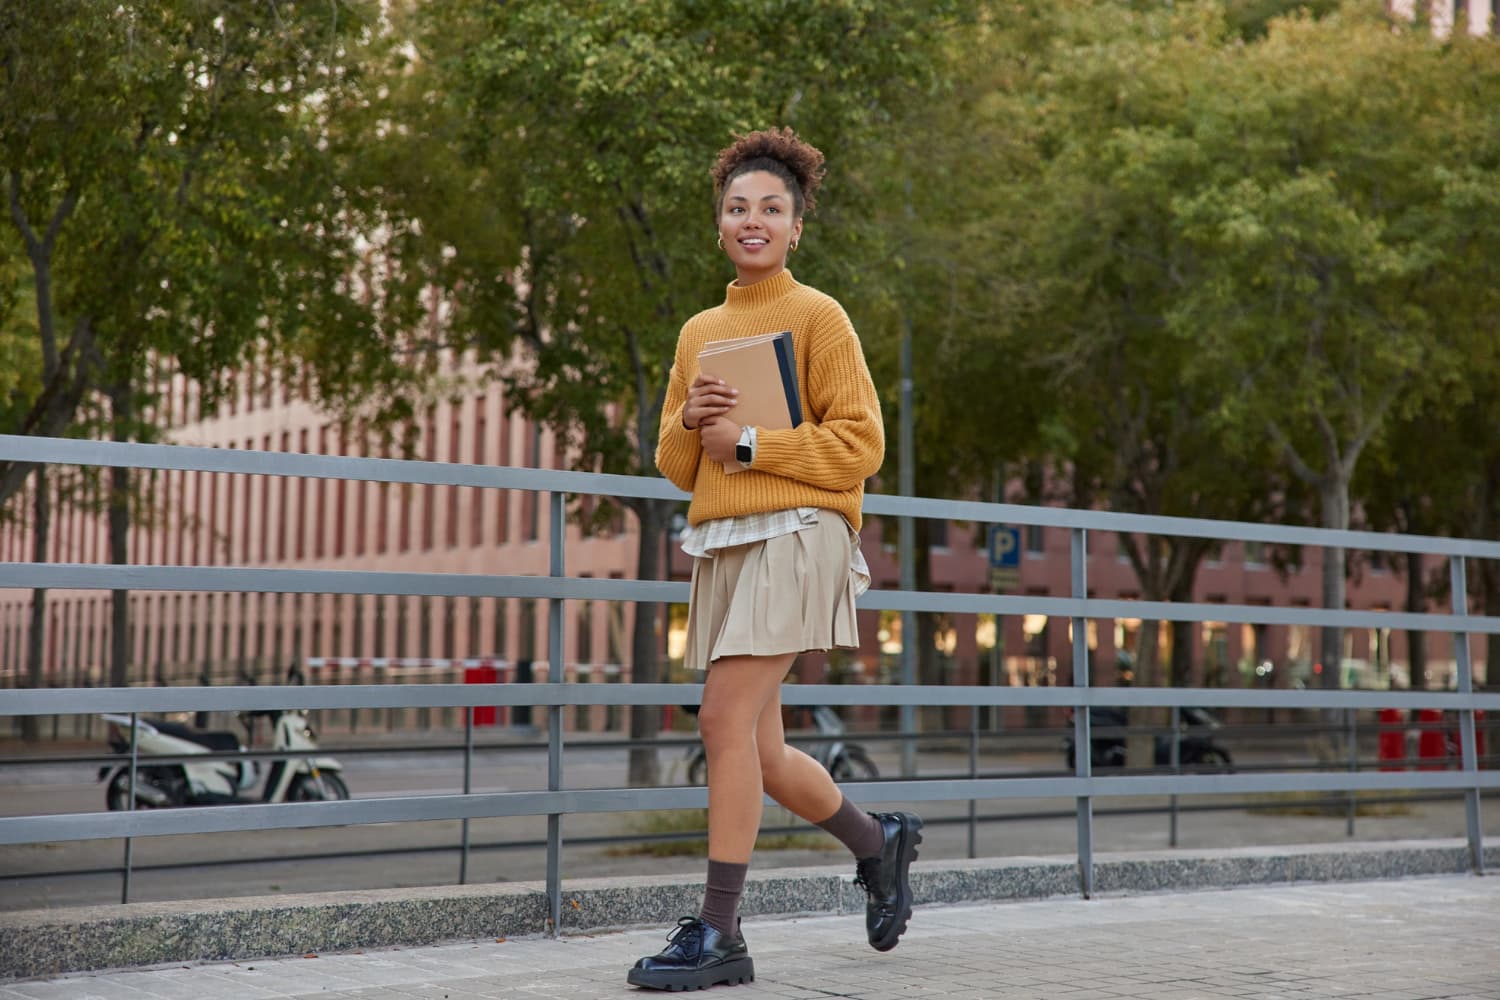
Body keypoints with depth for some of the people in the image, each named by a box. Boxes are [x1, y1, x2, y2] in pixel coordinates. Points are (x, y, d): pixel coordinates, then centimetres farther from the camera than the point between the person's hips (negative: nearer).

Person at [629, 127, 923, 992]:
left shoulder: (818, 316, 1)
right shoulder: (700, 331, 19)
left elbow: (860, 443, -6)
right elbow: (675, 464, 20)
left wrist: (748, 442, -11)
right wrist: (690, 421, -2)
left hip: (794, 535, -7)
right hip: (720, 546, 7)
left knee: (727, 720, -16)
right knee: (760, 751, 8)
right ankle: (880, 842, 33)